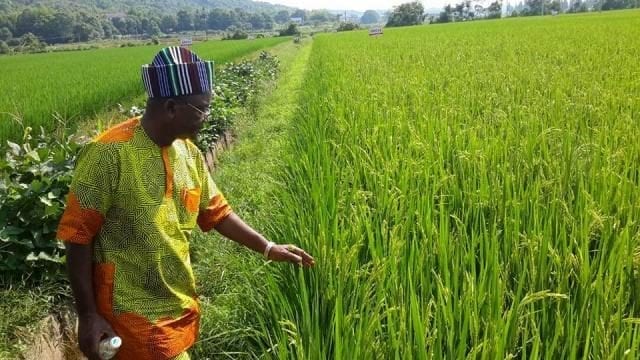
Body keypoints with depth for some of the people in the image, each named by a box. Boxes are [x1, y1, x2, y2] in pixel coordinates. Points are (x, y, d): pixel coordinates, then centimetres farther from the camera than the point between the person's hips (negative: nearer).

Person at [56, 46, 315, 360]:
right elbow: (77, 235, -15)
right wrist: (87, 315, -14)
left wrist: (268, 248, 9)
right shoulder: (109, 154, -20)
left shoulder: (188, 152, 1)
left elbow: (216, 213, 12)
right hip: (135, 314, -6)